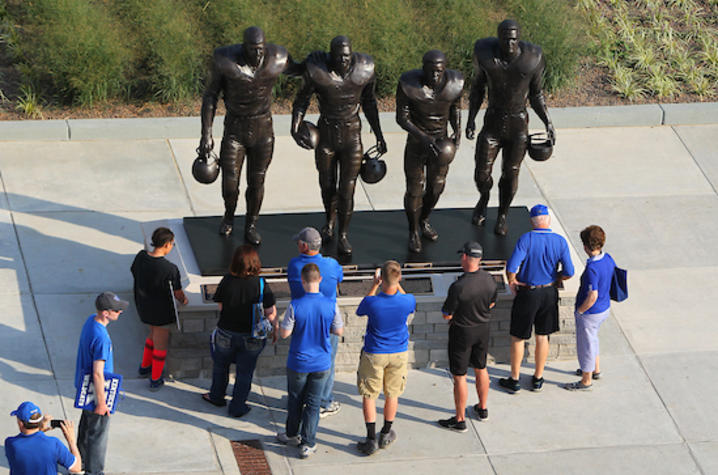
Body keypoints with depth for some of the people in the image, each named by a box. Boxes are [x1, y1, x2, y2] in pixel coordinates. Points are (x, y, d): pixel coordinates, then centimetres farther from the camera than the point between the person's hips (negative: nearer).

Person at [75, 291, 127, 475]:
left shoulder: (91, 320, -4)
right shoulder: (101, 338, -34)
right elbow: (98, 374, -29)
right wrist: (101, 403, -20)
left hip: (84, 386, 9)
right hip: (95, 391, -9)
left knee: (87, 424, 26)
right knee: (98, 432, 8)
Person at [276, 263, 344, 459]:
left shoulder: (295, 306, -21)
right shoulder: (331, 305, -14)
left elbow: (284, 333, -13)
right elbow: (339, 331, -2)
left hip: (298, 363, -1)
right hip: (321, 363, 1)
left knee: (295, 400, 19)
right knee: (313, 403, 10)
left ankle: (292, 434, 37)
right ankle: (307, 444, 11)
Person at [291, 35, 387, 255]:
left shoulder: (364, 71, -14)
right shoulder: (317, 73, -20)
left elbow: (369, 102, 3)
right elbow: (301, 101, -6)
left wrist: (379, 135, 6)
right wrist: (295, 129, -21)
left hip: (352, 138, 0)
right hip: (325, 137, 0)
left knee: (347, 192, 0)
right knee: (327, 187, 18)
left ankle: (343, 235, 24)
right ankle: (330, 219, 51)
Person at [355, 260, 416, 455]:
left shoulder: (372, 302, -27)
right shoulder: (407, 301, -21)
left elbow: (360, 312, -2)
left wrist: (374, 285, -2)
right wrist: (396, 284, 6)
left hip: (374, 354, -2)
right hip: (399, 353, 2)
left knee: (369, 395, 11)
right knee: (392, 394, 19)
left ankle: (371, 440, 10)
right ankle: (386, 434, 33)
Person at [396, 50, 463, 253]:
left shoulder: (455, 82, -16)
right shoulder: (408, 83, -25)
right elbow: (401, 117, -17)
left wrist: (457, 131, -12)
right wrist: (423, 137, -29)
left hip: (440, 143, 3)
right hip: (416, 143, -3)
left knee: (436, 188, 18)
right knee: (414, 191, 6)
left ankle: (424, 221, 47)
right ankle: (413, 232, 31)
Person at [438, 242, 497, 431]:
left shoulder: (458, 287, -30)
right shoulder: (489, 280, -10)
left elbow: (447, 315, -20)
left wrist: (451, 316, 2)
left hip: (462, 332, -6)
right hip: (483, 329, 6)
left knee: (459, 376, 5)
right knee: (481, 369, 23)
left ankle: (460, 420, 14)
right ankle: (482, 409, 38)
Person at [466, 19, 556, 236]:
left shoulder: (532, 59, -17)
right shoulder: (486, 54, -16)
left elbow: (536, 95, -2)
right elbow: (478, 86, 0)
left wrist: (548, 123, -11)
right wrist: (471, 119, -5)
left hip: (519, 126, -1)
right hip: (492, 124, 1)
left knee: (510, 175, 12)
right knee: (482, 174, 5)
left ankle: (502, 215, 41)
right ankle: (484, 197, 43)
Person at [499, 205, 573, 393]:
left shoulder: (526, 239, -19)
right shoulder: (560, 241, -8)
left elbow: (511, 268, -25)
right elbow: (568, 272, -8)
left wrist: (512, 282, -6)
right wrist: (554, 280, 11)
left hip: (527, 294, -3)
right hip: (549, 293, 4)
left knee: (518, 338, 11)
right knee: (542, 337, 16)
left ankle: (514, 380, 19)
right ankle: (538, 379, 26)